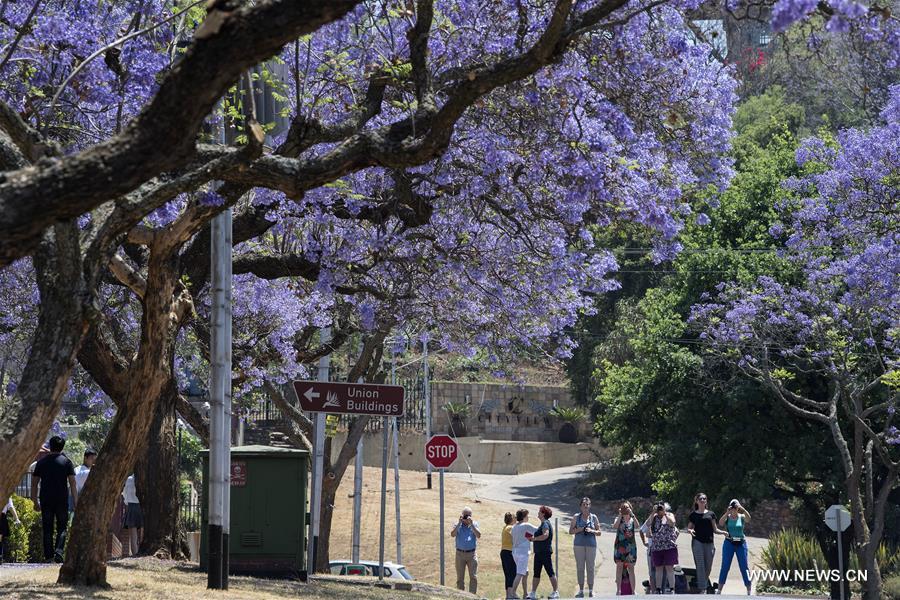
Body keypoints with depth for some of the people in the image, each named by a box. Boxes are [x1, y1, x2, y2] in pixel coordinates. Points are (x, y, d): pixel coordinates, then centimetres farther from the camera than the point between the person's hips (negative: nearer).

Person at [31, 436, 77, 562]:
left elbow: (34, 483, 9)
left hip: (46, 500, 1)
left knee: (47, 529, 7)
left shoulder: (42, 462, 7)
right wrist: (76, 503, -2)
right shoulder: (66, 462, 1)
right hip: (62, 500, -1)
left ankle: (48, 555, 3)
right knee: (62, 528, 6)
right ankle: (59, 551, -14)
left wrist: (35, 502, 16)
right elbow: (72, 484, -4)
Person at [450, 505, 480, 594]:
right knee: (460, 577, 5)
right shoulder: (458, 524, 6)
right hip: (460, 553, 1)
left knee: (473, 576, -6)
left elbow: (478, 535, -10)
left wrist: (471, 524, -18)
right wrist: (459, 523, -16)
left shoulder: (474, 524, 6)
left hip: (472, 553, -1)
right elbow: (452, 534, -11)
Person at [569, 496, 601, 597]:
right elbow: (571, 531, 7)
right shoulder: (576, 516, 7)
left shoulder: (593, 517, 7)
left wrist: (591, 531, -11)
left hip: (591, 545, 0)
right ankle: (581, 591, 4)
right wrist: (578, 530, -12)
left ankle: (591, 591, 5)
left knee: (590, 568, -1)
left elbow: (599, 532, 9)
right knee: (580, 568, -1)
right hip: (579, 544, 0)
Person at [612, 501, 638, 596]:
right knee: (619, 567, 0)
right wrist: (620, 515, -12)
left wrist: (632, 514, -16)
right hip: (619, 545, 0)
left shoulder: (632, 519, 8)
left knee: (631, 568, 0)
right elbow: (615, 526, -14)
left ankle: (633, 590, 2)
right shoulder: (619, 519, 7)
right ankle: (618, 589, 2)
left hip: (631, 546, 0)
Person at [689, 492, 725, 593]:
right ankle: (702, 589, -10)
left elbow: (715, 529, 13)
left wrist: (723, 532, -5)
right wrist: (690, 531, -13)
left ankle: (707, 586, 22)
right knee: (700, 566, -9)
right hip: (698, 542, -2)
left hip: (709, 542, 2)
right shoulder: (693, 515, 8)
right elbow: (689, 528, 10)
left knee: (708, 568, 3)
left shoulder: (711, 514, 12)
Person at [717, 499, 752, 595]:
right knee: (725, 567, -2)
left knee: (744, 567, 0)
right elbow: (720, 523, -16)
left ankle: (749, 591, 4)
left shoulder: (742, 517, 3)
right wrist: (727, 513, -25)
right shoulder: (727, 517, 3)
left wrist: (742, 509, -30)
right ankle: (719, 590, 1)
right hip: (729, 543, 0)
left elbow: (748, 519, -18)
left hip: (741, 543, 0)